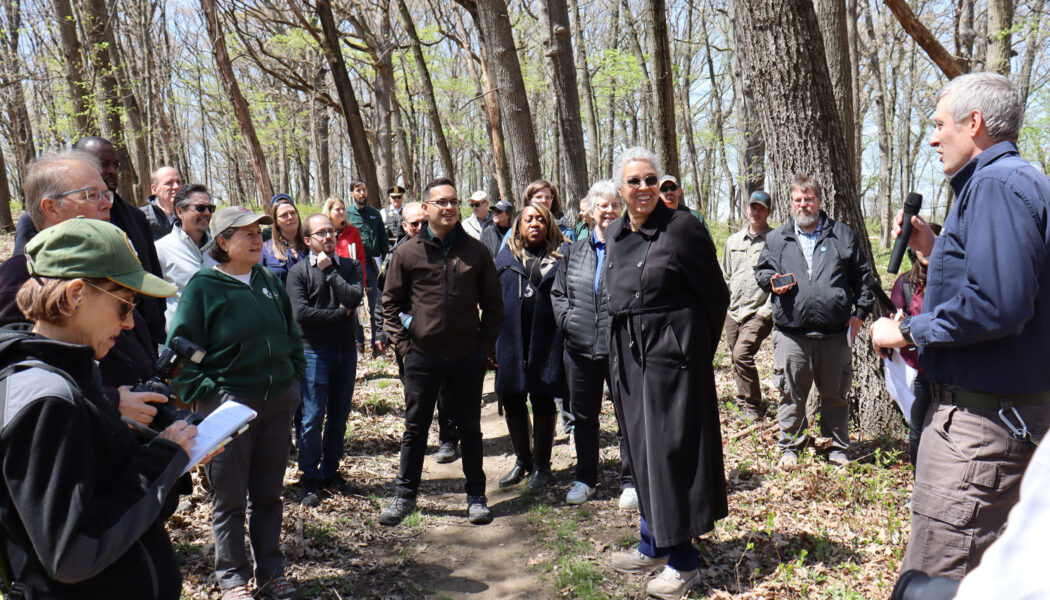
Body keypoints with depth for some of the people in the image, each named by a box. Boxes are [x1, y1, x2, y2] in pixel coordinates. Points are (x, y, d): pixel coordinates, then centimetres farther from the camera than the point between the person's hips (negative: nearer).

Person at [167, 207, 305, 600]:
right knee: (230, 498, 8)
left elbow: (291, 335, 18)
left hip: (277, 403, 5)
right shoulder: (203, 286, -8)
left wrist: (294, 377, 11)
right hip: (229, 402, -4)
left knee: (269, 493, 14)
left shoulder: (269, 281, 7)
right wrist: (204, 393, -14)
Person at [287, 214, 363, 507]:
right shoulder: (298, 271, -2)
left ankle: (330, 471, 24)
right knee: (313, 418, -2)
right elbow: (301, 312, -15)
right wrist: (339, 312, -9)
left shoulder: (349, 266, 8)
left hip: (346, 350, 4)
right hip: (315, 351, -4)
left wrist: (329, 270, -10)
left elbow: (354, 298, -10)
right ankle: (310, 479, 11)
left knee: (339, 417, 11)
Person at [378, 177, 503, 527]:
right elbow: (391, 303, 6)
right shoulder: (408, 253, 0)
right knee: (415, 429, 10)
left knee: (470, 428, 11)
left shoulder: (475, 251, 2)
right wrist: (403, 344, -2)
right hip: (422, 357, 0)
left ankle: (476, 496, 24)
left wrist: (486, 346, 1)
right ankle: (405, 495, 25)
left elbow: (493, 303, 8)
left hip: (468, 357, 1)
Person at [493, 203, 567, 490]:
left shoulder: (562, 254, 4)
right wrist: (494, 334, 5)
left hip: (546, 339, -3)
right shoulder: (506, 256, 13)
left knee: (542, 399, 3)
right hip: (512, 338, 3)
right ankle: (522, 460, 26)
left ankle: (541, 465, 17)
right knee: (511, 397, 8)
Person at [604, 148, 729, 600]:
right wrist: (621, 351, 14)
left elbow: (715, 295, -7)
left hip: (671, 353, -7)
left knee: (673, 448, -2)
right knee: (641, 449, 14)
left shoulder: (682, 228, -10)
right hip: (628, 356, 7)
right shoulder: (614, 234, 10)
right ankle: (653, 545, 29)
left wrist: (697, 352, -2)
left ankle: (683, 560, 13)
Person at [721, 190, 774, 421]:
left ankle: (752, 407, -6)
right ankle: (745, 403, 25)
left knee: (742, 354, -19)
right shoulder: (733, 240, 16)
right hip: (733, 312, 6)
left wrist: (768, 309, -12)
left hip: (759, 312, -6)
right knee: (738, 359, 10)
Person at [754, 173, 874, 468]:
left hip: (835, 332, 0)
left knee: (835, 394, 9)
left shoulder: (842, 235, 11)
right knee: (791, 394, 4)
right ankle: (790, 446, 19)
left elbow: (862, 276, 13)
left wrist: (860, 312, 5)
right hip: (791, 331, 0)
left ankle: (838, 447, 24)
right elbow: (761, 270, 19)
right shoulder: (777, 238, 12)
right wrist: (771, 282, -4)